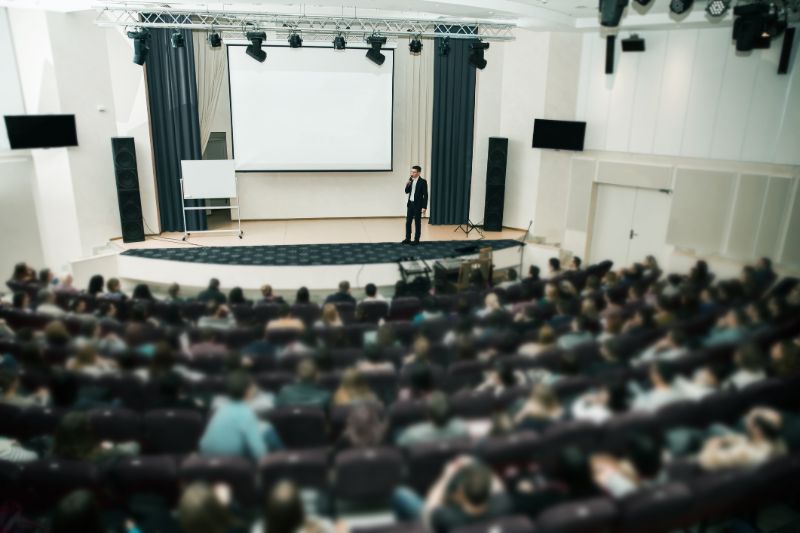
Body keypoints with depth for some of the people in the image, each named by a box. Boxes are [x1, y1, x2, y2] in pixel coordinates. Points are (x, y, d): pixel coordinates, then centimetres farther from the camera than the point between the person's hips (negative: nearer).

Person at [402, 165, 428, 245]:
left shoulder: (422, 181, -10)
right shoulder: (411, 180, 8)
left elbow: (425, 195, -11)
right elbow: (407, 192, 10)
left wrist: (424, 207, -16)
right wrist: (407, 185, -9)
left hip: (418, 205, -6)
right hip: (410, 204, 6)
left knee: (417, 222, 1)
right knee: (408, 222, 7)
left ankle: (416, 239, 9)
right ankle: (408, 239, 15)